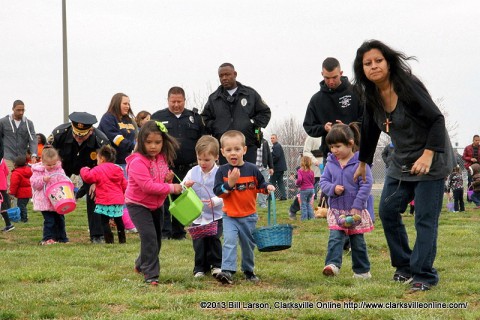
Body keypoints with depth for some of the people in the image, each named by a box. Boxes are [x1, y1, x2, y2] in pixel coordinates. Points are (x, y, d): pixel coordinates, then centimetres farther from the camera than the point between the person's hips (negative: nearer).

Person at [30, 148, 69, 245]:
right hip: (45, 202, -4)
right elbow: (34, 184, -10)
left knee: (60, 219, 13)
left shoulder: (59, 170, 3)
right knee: (49, 220, -9)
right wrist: (43, 180, -26)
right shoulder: (39, 171, -6)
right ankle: (47, 239, -2)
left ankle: (61, 238, 24)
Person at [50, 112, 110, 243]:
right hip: (63, 166, 1)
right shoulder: (60, 133, -34)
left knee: (94, 195, -17)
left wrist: (95, 182, -31)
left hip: (89, 168, -1)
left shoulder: (101, 140, -36)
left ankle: (97, 235, -8)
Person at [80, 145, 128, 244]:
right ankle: (122, 238, 22)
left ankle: (109, 239, -5)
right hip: (118, 200, 6)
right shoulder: (118, 170, 12)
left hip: (105, 202, -6)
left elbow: (88, 177, -17)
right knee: (118, 220, 17)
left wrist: (84, 170, 4)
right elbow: (124, 185, 16)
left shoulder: (98, 170, -7)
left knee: (105, 221, 0)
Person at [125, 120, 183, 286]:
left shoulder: (162, 158, -1)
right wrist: (171, 188, -29)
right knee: (149, 237, -20)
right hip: (138, 205, -8)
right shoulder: (137, 162, -26)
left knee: (157, 238, 16)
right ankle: (151, 275, -15)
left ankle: (141, 265, 40)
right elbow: (147, 186, -32)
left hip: (156, 205, 8)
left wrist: (168, 179, -10)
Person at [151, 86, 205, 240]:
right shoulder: (157, 117, 6)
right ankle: (164, 231, -2)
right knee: (163, 201, -7)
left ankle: (178, 232, 17)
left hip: (188, 168, 2)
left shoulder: (195, 118, 13)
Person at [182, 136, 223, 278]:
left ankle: (216, 265, 14)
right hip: (197, 216, 3)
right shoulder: (192, 172, 4)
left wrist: (215, 201, -28)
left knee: (214, 240, -2)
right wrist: (185, 186, -15)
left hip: (215, 216, -3)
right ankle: (200, 267, 15)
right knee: (198, 242, 5)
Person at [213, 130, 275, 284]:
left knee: (248, 245, 14)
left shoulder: (252, 169, -3)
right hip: (230, 216, -2)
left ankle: (248, 271, 31)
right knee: (229, 241, -18)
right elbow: (218, 192, -11)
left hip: (249, 216, 2)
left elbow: (260, 184, 11)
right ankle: (227, 271, -21)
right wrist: (229, 183, -25)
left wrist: (267, 187, -9)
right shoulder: (222, 171, -6)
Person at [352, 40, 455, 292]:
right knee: (387, 210, 8)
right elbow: (370, 131, 15)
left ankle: (424, 275, 0)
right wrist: (363, 163, 23)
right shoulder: (372, 96, 1)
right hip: (402, 162, 8)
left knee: (425, 219, -7)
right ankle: (405, 266, 22)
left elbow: (437, 120, -23)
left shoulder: (408, 86, -22)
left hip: (431, 159, -8)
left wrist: (427, 155, -31)